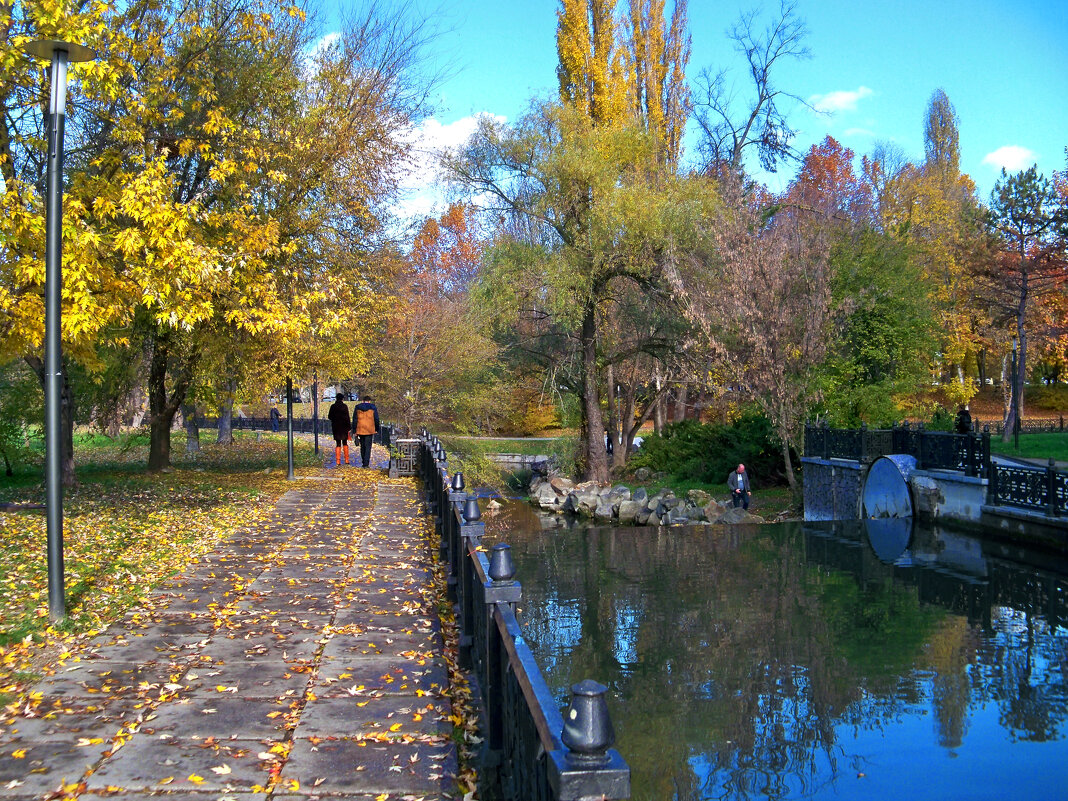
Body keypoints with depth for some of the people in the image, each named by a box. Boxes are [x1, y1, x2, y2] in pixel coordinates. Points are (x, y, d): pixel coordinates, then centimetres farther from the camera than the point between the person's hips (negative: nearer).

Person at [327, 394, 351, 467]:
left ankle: (338, 461, -2)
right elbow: (347, 417, -11)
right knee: (345, 443, 11)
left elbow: (329, 417, 5)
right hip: (343, 427, -2)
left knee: (338, 444, 5)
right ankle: (346, 460, 10)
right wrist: (349, 427, -6)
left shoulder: (333, 406, 0)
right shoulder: (344, 406, -9)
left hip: (335, 427, 2)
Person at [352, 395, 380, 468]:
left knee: (362, 446, 15)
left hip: (360, 430, 2)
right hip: (369, 430, -2)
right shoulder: (373, 408, 1)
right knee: (368, 447, -2)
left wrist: (355, 431, 8)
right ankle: (366, 463, -10)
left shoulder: (357, 407, 6)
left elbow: (355, 419, 5)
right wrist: (376, 429, 13)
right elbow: (376, 419, 2)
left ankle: (364, 462, 21)